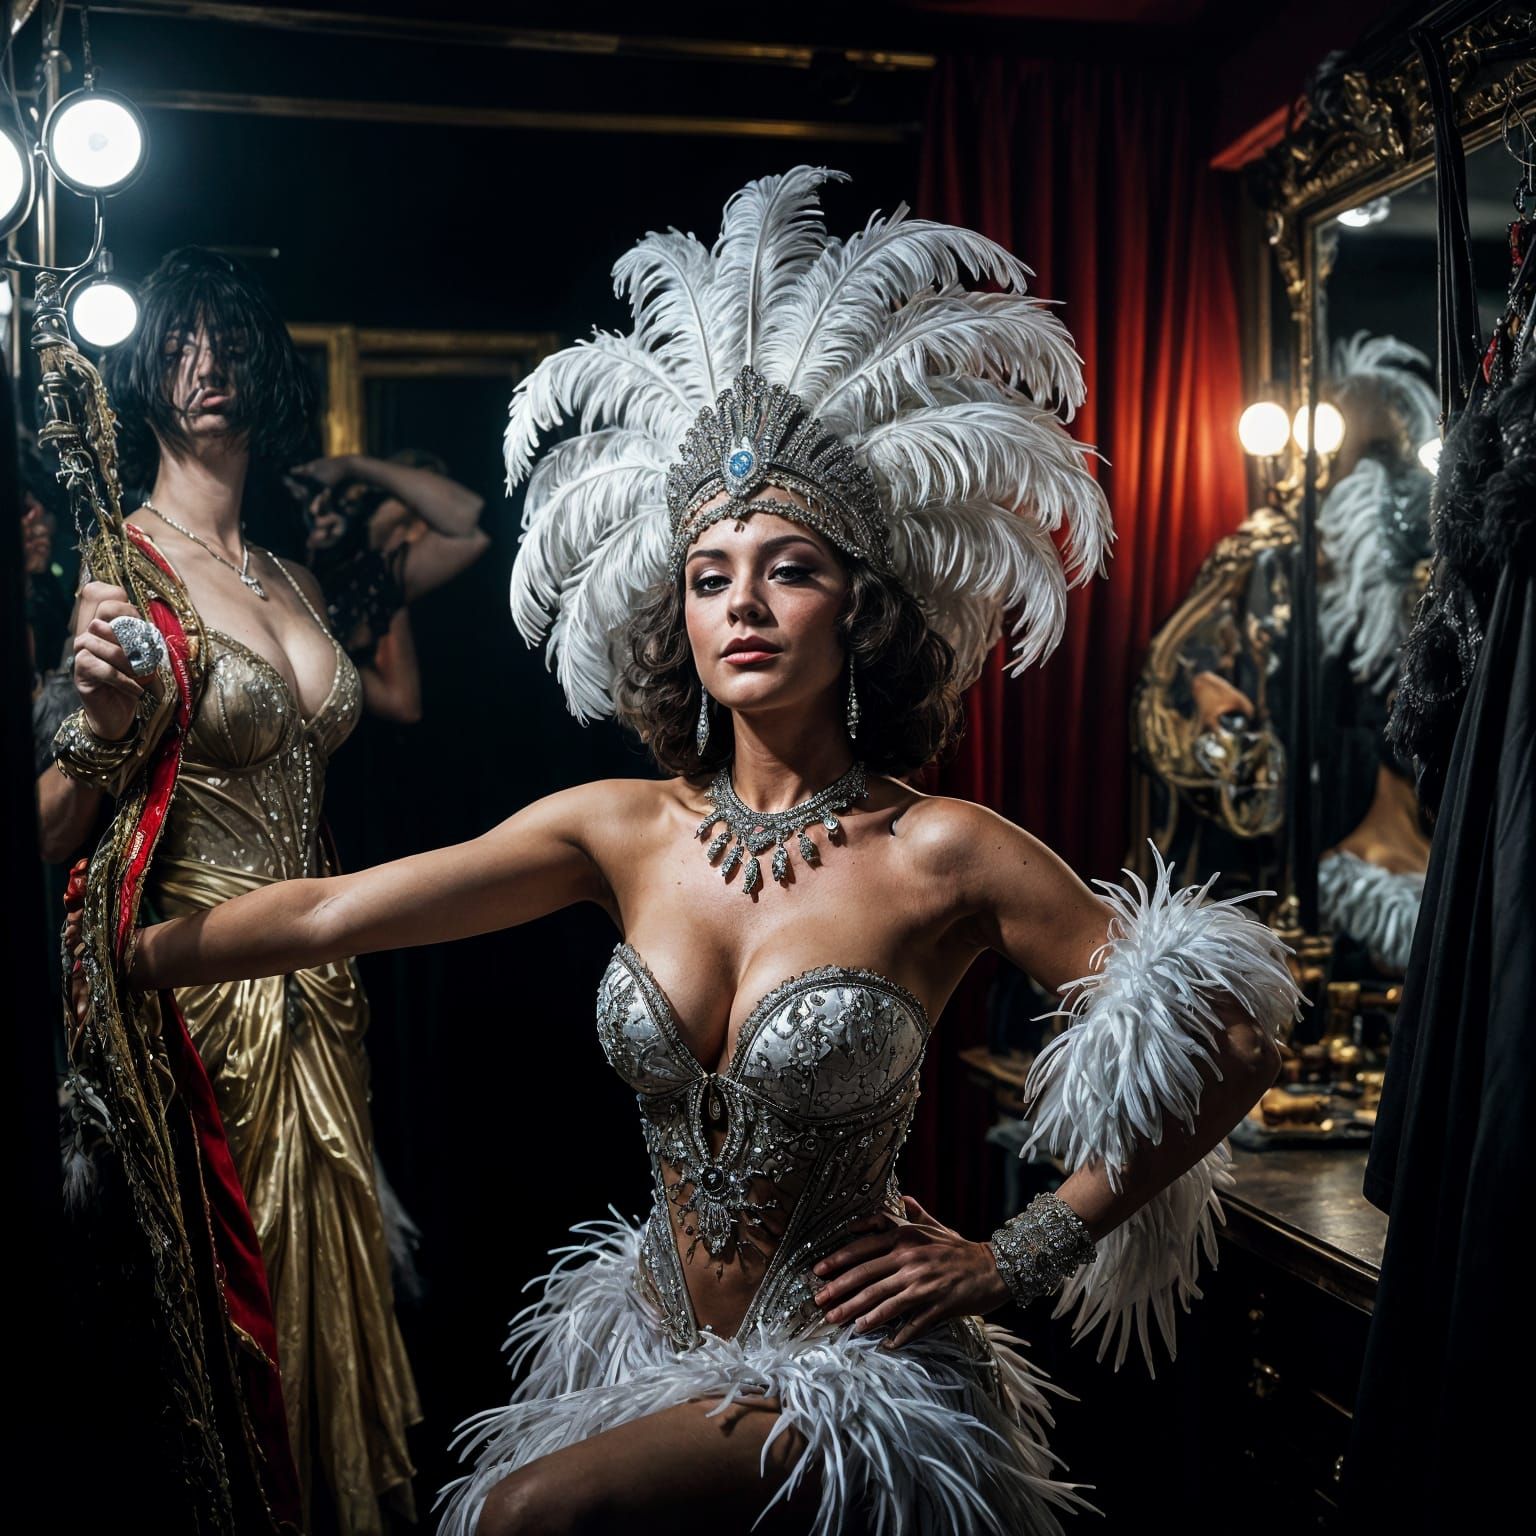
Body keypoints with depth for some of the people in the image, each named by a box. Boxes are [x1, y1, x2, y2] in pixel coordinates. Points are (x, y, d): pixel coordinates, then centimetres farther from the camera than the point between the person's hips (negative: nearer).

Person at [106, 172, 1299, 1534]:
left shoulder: (945, 856, -17)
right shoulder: (623, 830, -4)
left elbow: (1230, 1050, -13)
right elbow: (329, 915, -1)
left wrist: (1013, 1260, -10)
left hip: (849, 1374, -4)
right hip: (651, 1343, 5)